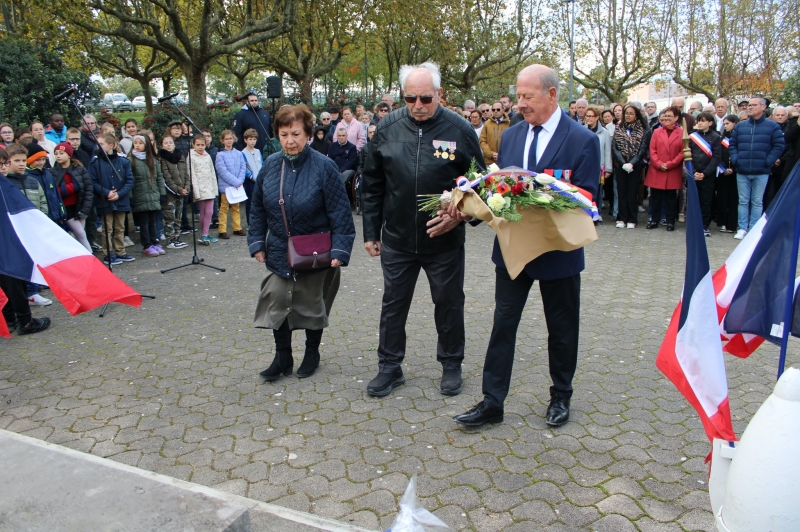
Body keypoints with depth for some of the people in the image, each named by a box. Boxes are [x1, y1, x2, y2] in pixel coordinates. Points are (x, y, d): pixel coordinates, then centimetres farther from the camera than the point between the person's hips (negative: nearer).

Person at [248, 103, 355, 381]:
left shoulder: (323, 167, -15)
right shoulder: (270, 165, -3)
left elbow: (339, 213, -15)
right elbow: (258, 209, 6)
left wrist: (339, 249, -19)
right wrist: (257, 243, 2)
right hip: (279, 254, 3)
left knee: (313, 305, 13)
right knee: (277, 303, 4)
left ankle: (312, 353, 34)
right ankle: (282, 357, 22)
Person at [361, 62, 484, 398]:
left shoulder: (459, 129, -7)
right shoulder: (388, 128, -1)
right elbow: (372, 185, 5)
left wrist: (459, 215, -16)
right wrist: (371, 232, 5)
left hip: (445, 240, -1)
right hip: (397, 239, 2)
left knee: (449, 304, 12)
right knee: (393, 304, 12)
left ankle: (451, 365, 31)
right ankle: (389, 366, 27)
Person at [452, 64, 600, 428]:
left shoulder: (583, 140, -9)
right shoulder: (511, 136, 6)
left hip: (558, 249, -3)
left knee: (561, 329, 12)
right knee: (503, 323, 5)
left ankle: (560, 398, 32)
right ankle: (492, 402, 14)